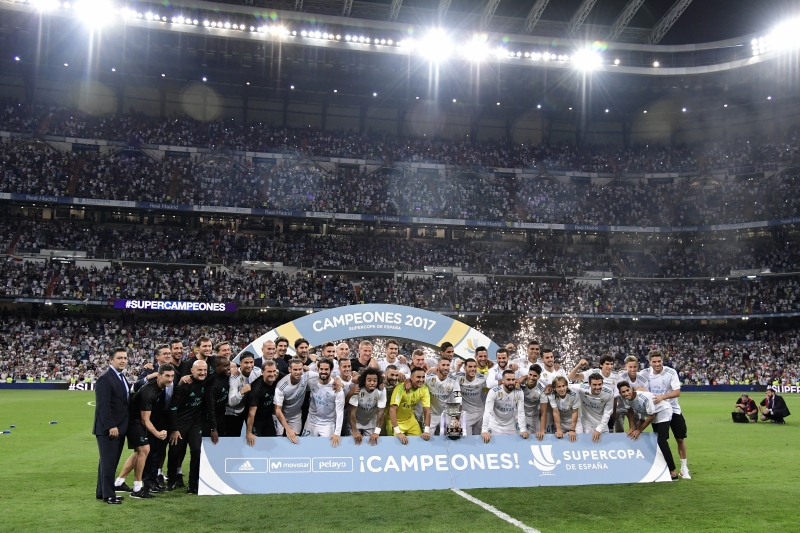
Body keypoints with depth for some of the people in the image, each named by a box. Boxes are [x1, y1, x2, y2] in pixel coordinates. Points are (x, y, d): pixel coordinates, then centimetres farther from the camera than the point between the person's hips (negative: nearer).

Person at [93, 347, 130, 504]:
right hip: (108, 428, -9)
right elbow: (103, 405, -20)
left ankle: (101, 491, 24)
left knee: (110, 461, 15)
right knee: (108, 461, -2)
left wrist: (119, 426, 9)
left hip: (119, 427, 9)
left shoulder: (121, 378, 14)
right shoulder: (105, 379, -14)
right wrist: (111, 426, -23)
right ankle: (108, 495, 6)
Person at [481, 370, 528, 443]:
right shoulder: (494, 391, -24)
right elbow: (487, 411, -30)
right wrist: (484, 430, -39)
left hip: (511, 425, 3)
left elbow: (521, 412, -13)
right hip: (495, 425, -2)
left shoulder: (519, 393, -14)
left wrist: (523, 429, -24)